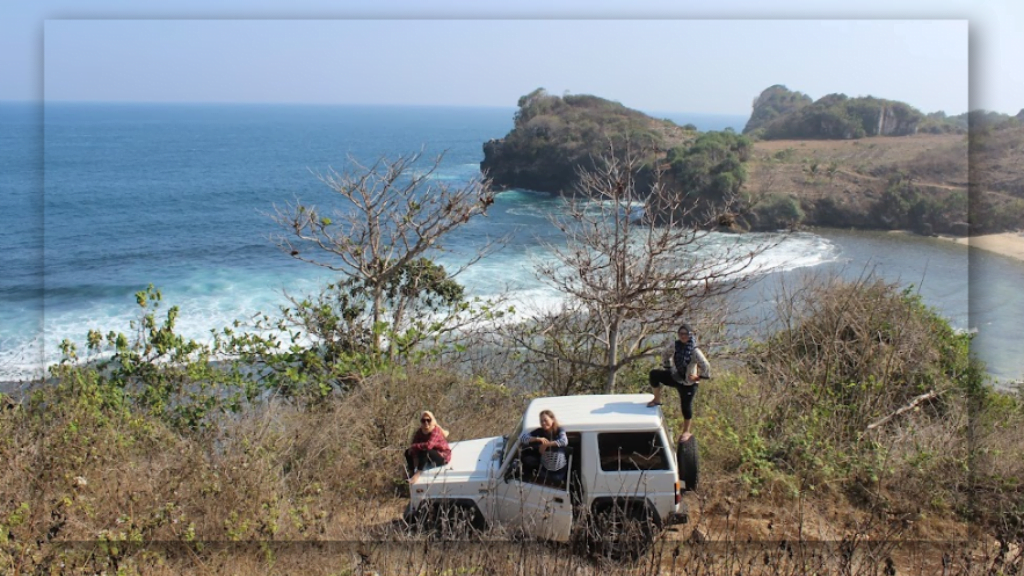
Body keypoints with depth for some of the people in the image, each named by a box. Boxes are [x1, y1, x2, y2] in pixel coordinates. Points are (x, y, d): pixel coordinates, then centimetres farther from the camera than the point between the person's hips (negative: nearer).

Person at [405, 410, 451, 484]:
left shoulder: (436, 430, -27)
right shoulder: (420, 431, -5)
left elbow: (428, 445, -42)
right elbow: (415, 443, -11)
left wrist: (414, 446, -29)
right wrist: (415, 459, -26)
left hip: (443, 457, -8)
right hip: (428, 456, 8)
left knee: (425, 451, -36)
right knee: (408, 452, -5)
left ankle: (417, 474, -32)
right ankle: (411, 475, -5)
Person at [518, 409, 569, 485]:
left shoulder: (559, 431, -16)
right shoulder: (539, 432, -10)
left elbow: (564, 441, -39)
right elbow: (522, 438, -18)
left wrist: (547, 444, -36)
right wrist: (537, 439, -32)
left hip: (559, 470, -2)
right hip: (545, 468, 2)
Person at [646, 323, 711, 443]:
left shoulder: (695, 351, -23)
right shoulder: (674, 345, -8)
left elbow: (705, 366, -21)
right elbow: (665, 354, 11)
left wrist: (698, 377, -13)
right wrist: (666, 368, 9)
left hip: (688, 383, -5)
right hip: (675, 377, 5)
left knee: (686, 406, 3)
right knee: (654, 374, -13)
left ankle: (686, 432, 22)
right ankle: (657, 400, 4)